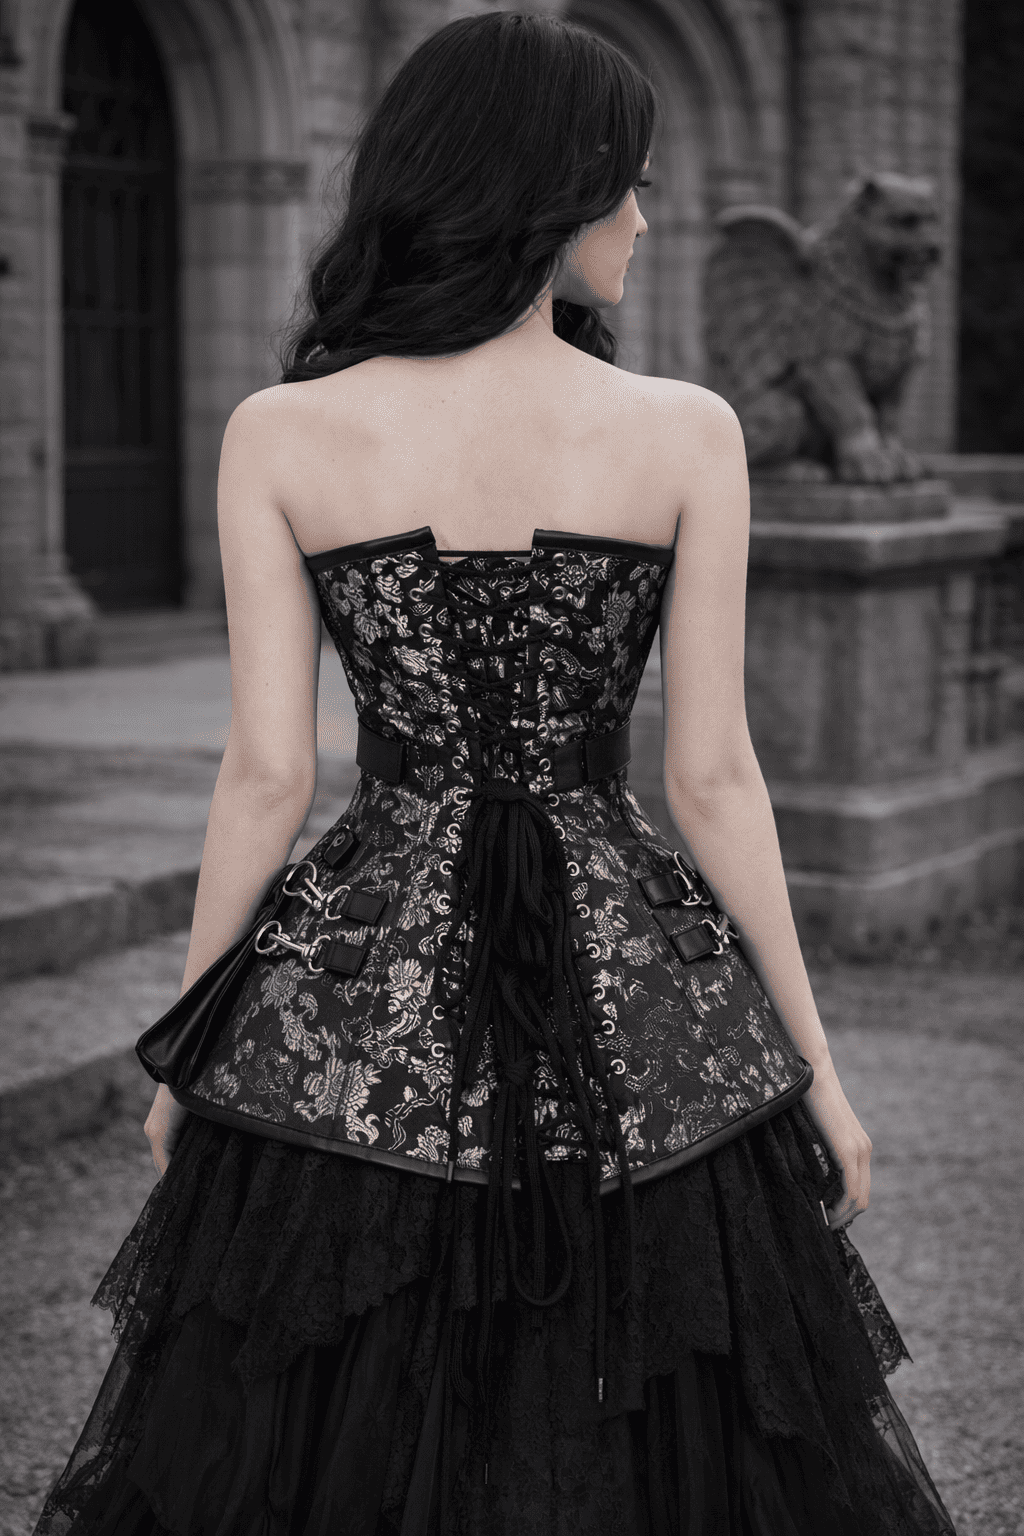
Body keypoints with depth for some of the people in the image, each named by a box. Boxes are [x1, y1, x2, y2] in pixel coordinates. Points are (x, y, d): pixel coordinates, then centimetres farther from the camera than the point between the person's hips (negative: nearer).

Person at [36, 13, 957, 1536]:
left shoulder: (280, 436, -6)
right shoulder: (688, 435, -7)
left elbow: (266, 775, -6)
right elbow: (713, 778, -6)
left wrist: (186, 1042, 7)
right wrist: (813, 1059, 4)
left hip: (364, 1009, 1)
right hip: (634, 1011, 0)